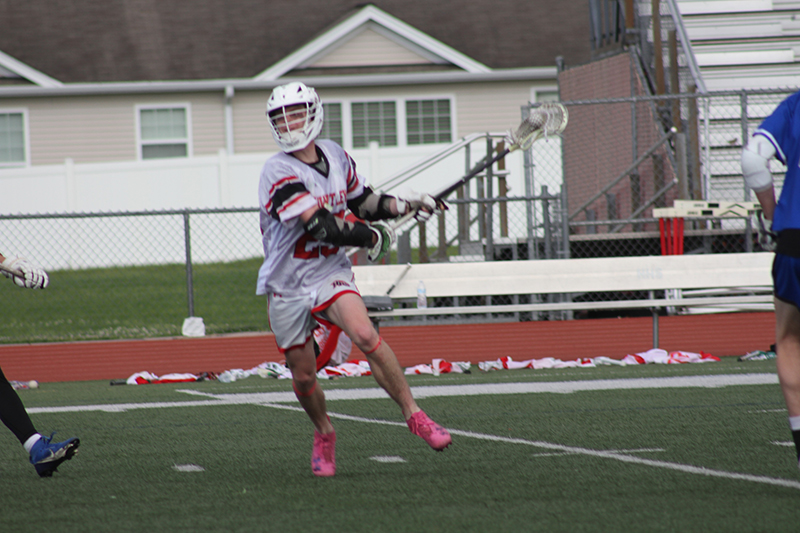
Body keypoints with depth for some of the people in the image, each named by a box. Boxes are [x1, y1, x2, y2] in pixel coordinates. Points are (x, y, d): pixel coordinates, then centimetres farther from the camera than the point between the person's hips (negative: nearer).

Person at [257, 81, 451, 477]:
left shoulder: (335, 156, 4)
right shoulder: (279, 173, -18)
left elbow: (362, 203, 20)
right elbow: (323, 227, -24)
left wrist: (404, 205, 5)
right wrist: (374, 237, -12)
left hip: (330, 273, 2)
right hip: (287, 285, -2)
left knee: (364, 334, -25)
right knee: (303, 377, 5)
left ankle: (413, 414, -17)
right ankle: (324, 434, 34)